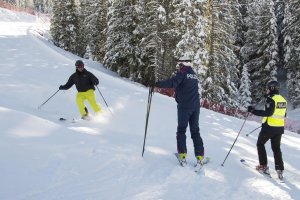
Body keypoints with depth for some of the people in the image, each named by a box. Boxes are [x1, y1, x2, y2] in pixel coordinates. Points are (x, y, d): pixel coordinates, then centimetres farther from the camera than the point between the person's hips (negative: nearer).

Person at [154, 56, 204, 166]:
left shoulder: (182, 73, -6)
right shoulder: (194, 74, 17)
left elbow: (172, 83, -21)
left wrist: (157, 84, -21)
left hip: (184, 106, -6)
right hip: (195, 106, 6)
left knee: (181, 130, 1)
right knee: (195, 131, 10)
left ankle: (182, 155, -9)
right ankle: (200, 156, 6)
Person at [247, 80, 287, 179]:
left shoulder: (271, 99, -16)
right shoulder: (283, 99, 8)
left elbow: (268, 113, -26)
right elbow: (283, 114, 15)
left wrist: (253, 111, -25)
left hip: (269, 127, -7)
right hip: (279, 128, 7)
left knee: (260, 144, 12)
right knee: (276, 148, 15)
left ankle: (263, 166, 10)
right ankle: (280, 170, 9)